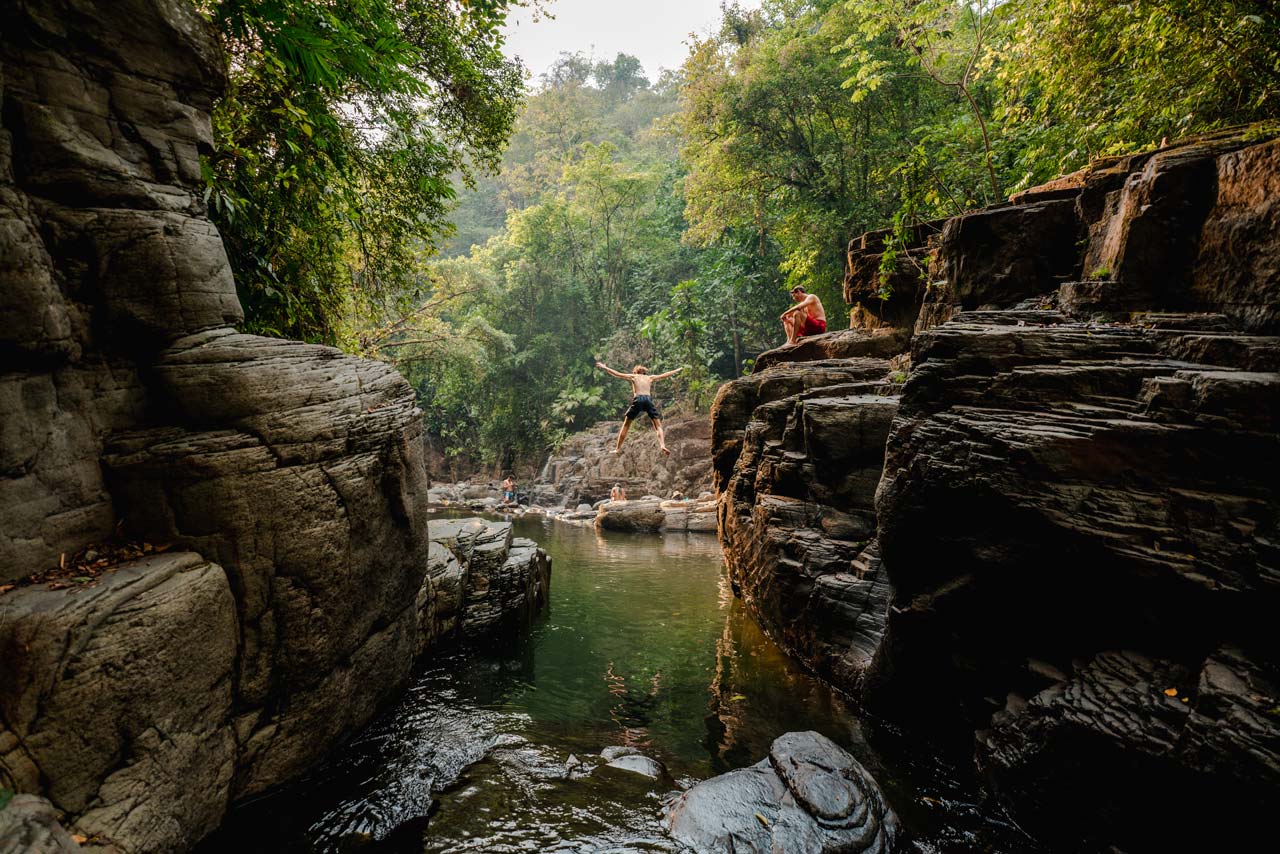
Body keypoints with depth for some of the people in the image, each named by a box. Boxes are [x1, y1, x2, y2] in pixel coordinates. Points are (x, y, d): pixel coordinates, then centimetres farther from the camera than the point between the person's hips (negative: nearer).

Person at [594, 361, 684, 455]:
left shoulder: (633, 376, 22)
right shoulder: (650, 377, 26)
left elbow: (617, 374, 23)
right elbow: (665, 375, 32)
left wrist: (604, 367, 34)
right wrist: (678, 370, 45)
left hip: (637, 400, -1)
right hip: (648, 400, 1)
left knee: (626, 425, 11)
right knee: (658, 426, 2)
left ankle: (618, 448, 8)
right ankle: (663, 445, -20)